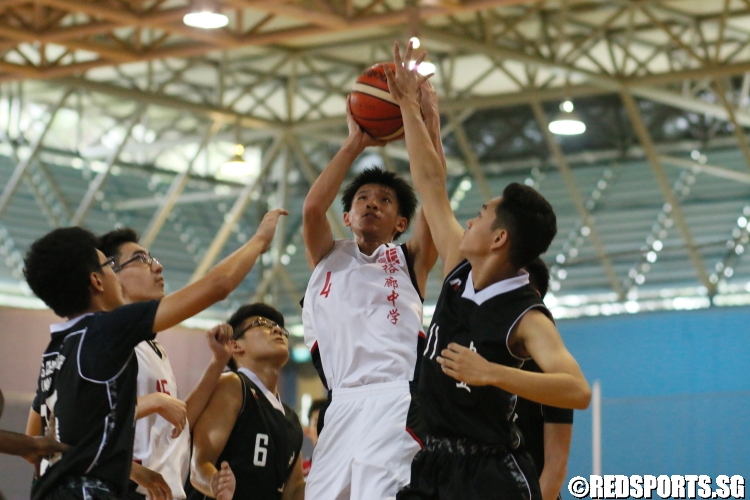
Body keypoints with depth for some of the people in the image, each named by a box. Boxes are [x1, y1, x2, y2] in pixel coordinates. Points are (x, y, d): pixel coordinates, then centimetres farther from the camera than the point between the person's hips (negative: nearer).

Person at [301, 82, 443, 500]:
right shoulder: (329, 258, 22)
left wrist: (429, 121, 0)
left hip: (395, 404, -3)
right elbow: (313, 207, 3)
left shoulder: (409, 260, 17)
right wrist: (355, 144, 5)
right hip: (342, 406, 3)